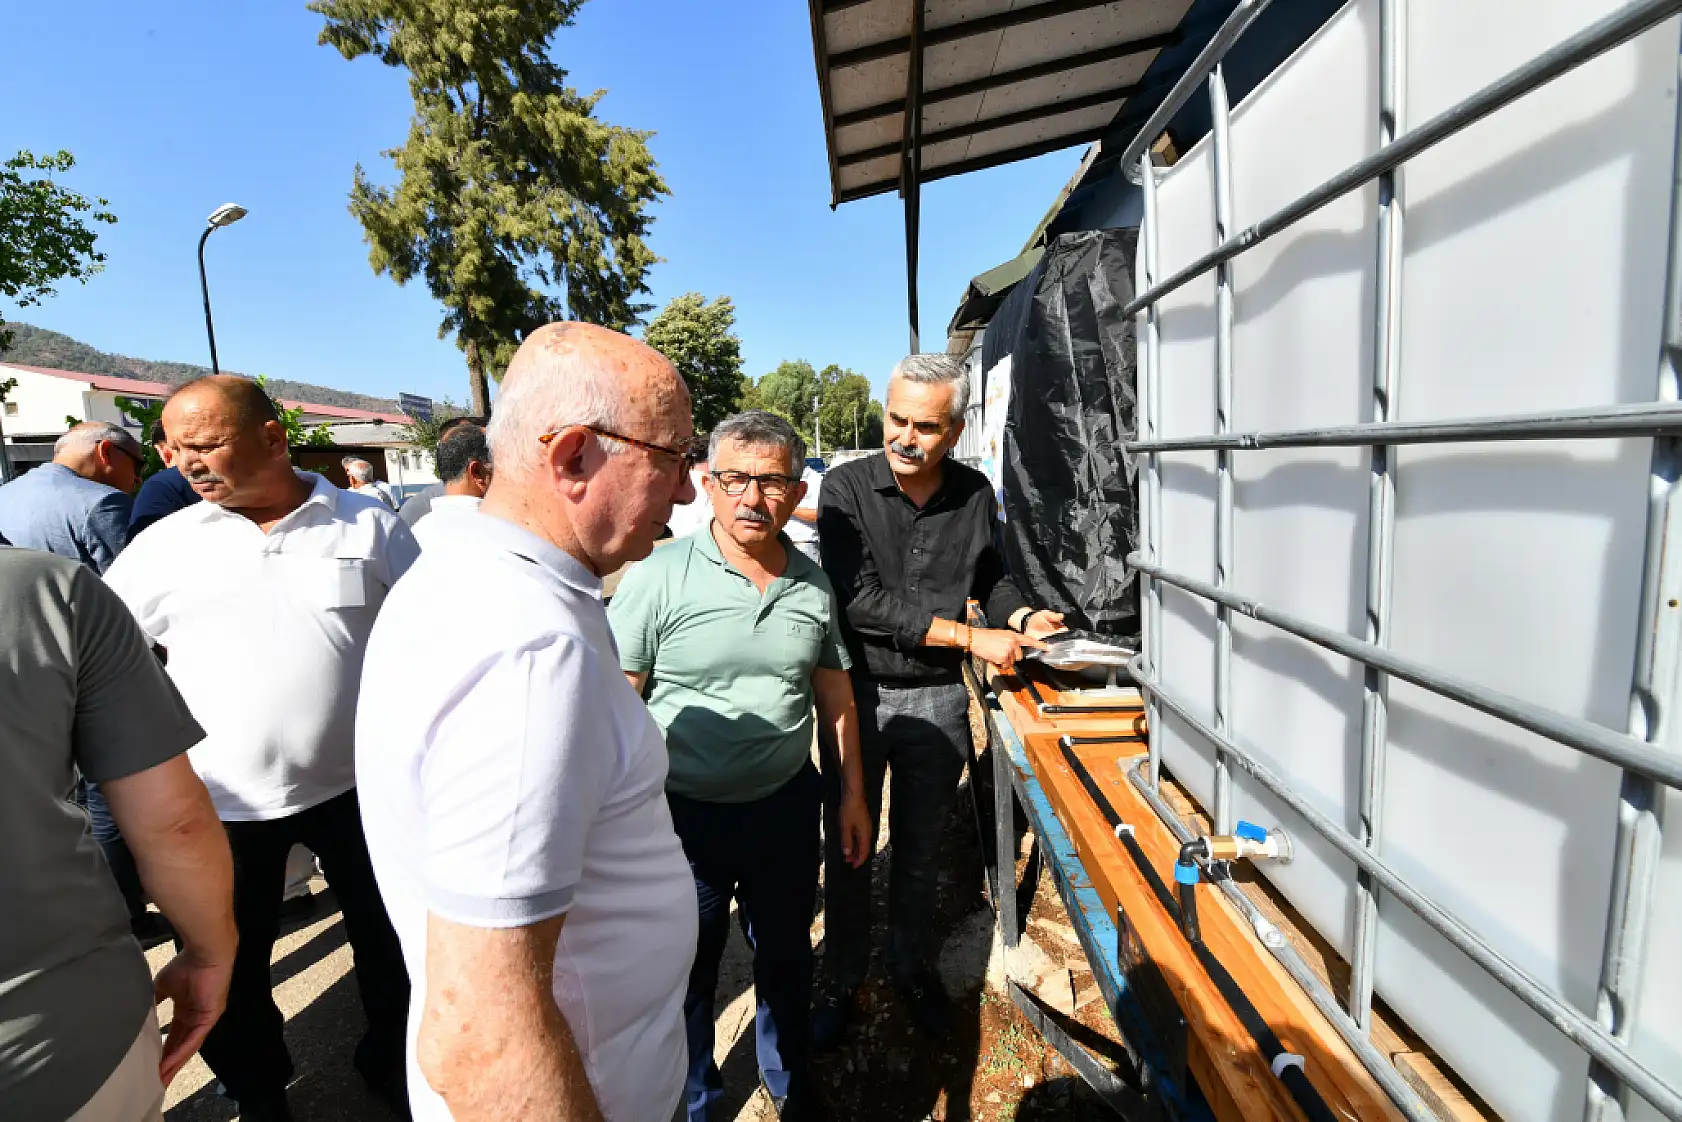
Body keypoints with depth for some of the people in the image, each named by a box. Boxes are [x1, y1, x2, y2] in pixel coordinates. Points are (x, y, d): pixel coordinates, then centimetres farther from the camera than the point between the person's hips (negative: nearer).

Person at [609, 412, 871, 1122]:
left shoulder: (813, 585, -3)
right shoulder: (660, 577, -16)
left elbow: (835, 695, 7)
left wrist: (853, 794, 9)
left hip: (787, 808, 4)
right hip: (685, 814, -3)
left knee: (785, 957, 24)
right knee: (685, 970, 18)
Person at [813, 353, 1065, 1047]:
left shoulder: (974, 494, 0)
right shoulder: (846, 487, -11)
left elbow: (990, 577, 17)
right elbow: (861, 600, -20)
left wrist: (1023, 619, -4)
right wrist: (970, 637, -20)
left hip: (938, 698, 3)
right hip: (858, 694, -2)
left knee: (920, 847, 18)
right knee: (848, 846, 13)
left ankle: (910, 966, 42)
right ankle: (842, 979, 36)